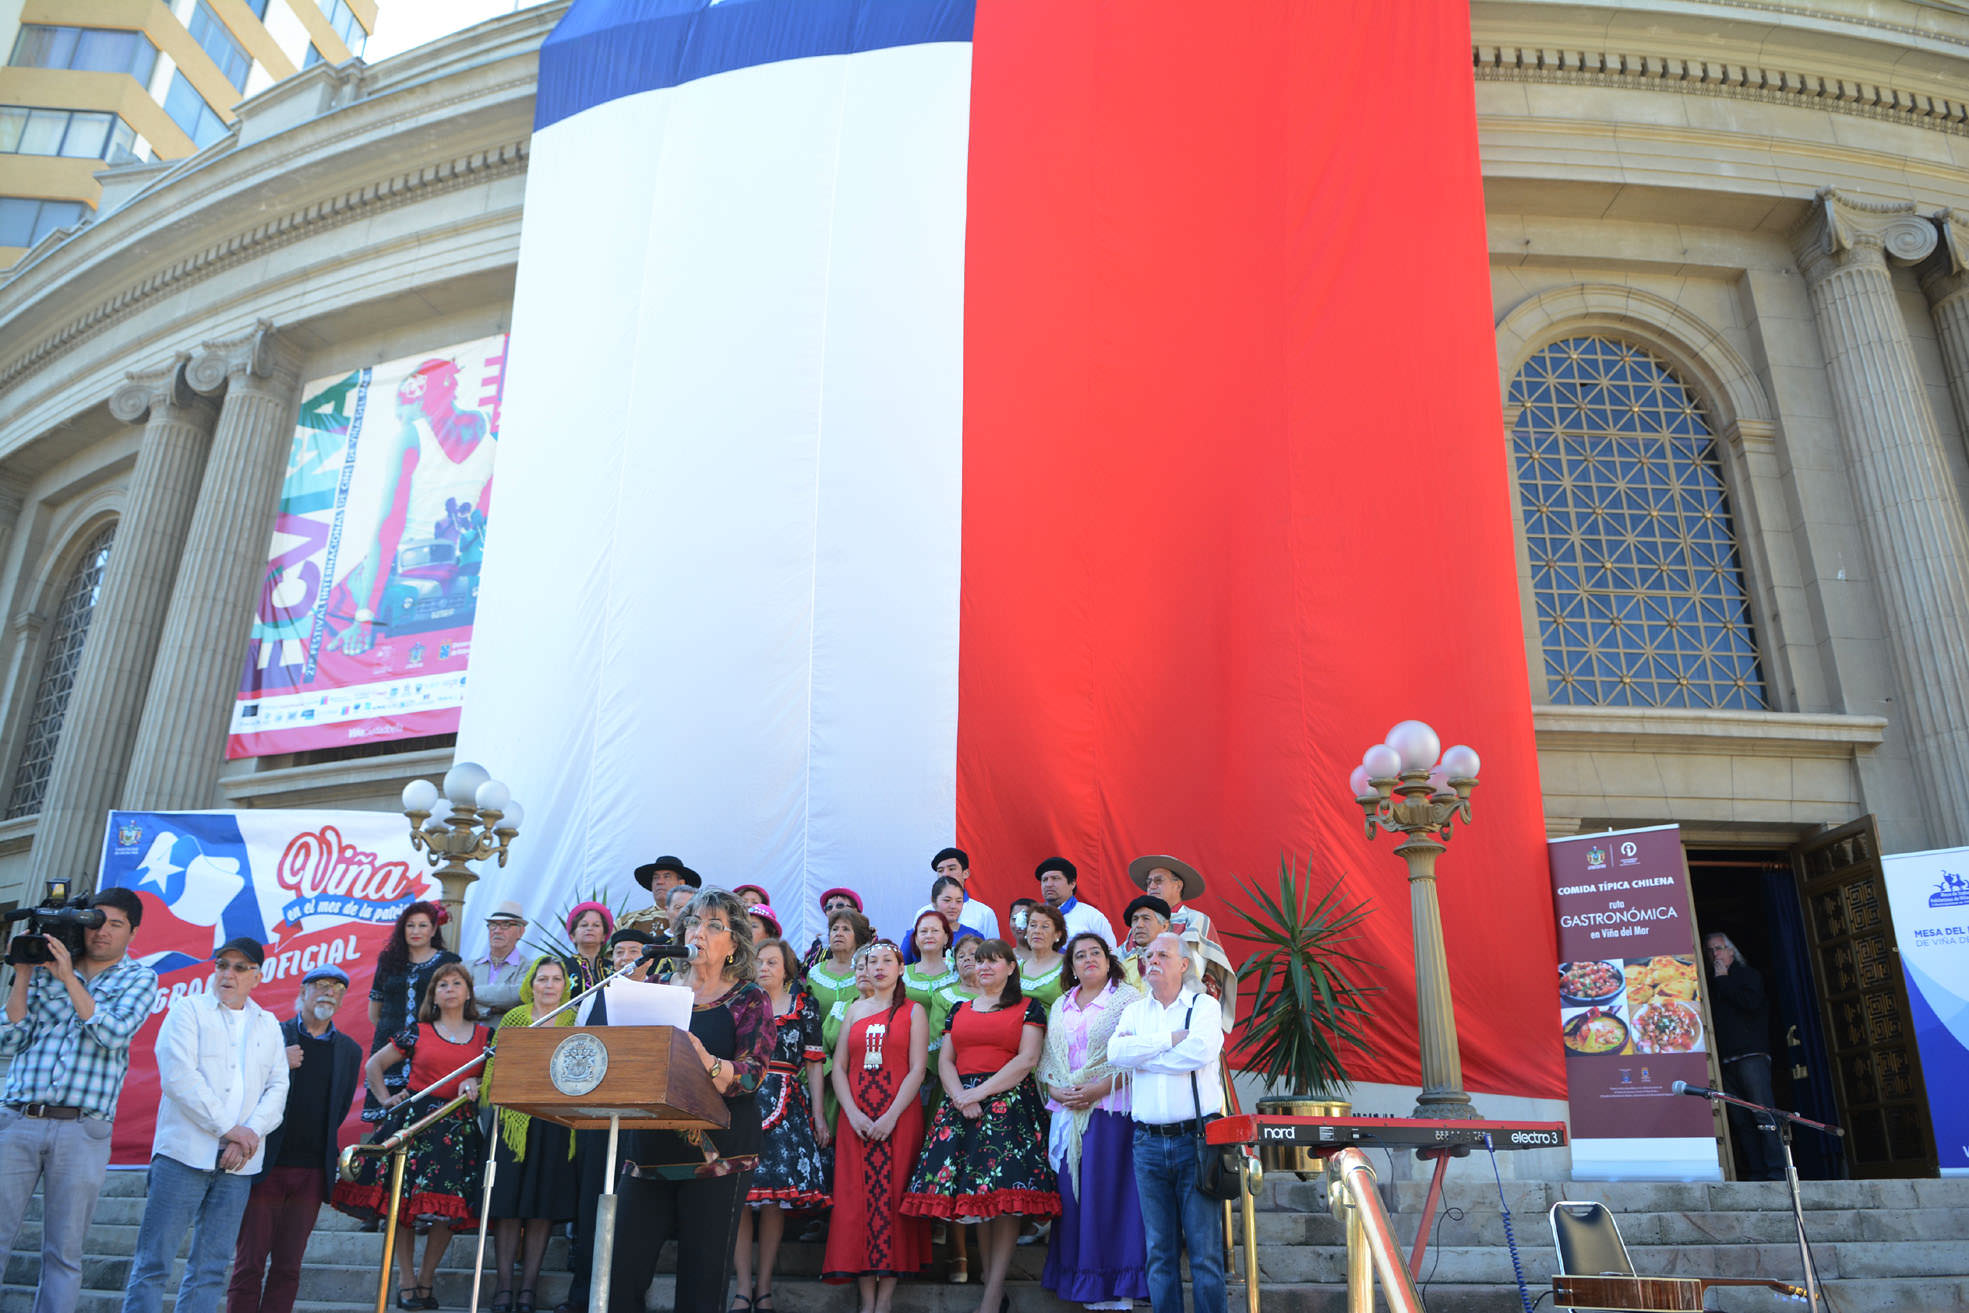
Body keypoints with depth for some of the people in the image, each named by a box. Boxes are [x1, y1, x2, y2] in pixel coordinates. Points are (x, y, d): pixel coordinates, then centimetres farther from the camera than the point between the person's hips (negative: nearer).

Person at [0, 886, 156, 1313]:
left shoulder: (139, 978, 7)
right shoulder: (45, 970, 12)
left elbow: (115, 1033, -10)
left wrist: (67, 977, -10)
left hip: (81, 1131, -1)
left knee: (63, 1253, 3)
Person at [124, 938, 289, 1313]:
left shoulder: (269, 1025, 16)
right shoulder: (189, 1009, 4)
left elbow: (278, 1088, 9)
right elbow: (178, 1076, -8)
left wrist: (250, 1135, -9)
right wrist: (227, 1127, -12)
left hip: (239, 1161, 4)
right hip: (186, 1151, -3)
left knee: (211, 1268, 4)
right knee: (154, 1262, -5)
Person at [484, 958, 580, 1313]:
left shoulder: (575, 1021, 9)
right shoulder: (514, 1018, 9)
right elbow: (496, 1067, 6)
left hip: (558, 1122, 0)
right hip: (515, 1120, 0)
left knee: (544, 1204, 1)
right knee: (508, 1202, -2)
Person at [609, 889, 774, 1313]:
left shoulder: (749, 1000, 2)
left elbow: (752, 1073, -10)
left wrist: (706, 1062, -29)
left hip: (717, 1152, -3)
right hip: (651, 1145, 3)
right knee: (621, 1269, -1)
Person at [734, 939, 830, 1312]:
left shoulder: (805, 1006, 9)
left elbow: (813, 1064, 7)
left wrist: (818, 1115, 1)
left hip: (787, 1106, -1)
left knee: (775, 1196, -4)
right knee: (740, 1193, -5)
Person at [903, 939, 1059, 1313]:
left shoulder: (1028, 1009, 6)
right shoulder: (958, 1010, 19)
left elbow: (1027, 1059, -6)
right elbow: (945, 1061, 13)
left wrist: (981, 1091, -12)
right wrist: (960, 1096, -7)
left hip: (1009, 1103, -4)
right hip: (961, 1104, 4)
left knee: (1004, 1196, -10)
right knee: (974, 1194, 0)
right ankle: (988, 1278, 8)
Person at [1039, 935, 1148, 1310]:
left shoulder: (1127, 998, -1)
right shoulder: (1060, 1007, 17)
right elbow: (1047, 1059, 16)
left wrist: (1100, 1088, -17)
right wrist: (1055, 1090, -3)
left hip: (1111, 1110, -5)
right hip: (1068, 1113, 5)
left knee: (1108, 1195, -5)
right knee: (1074, 1197, 5)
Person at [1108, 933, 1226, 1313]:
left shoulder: (1204, 1005, 4)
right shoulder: (1134, 1011, 14)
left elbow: (1201, 1050, -16)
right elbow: (1116, 1051, -5)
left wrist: (1140, 1057, -6)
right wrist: (1171, 1039, -9)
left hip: (1197, 1138, -3)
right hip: (1149, 1142, 3)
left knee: (1205, 1248, -2)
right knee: (1159, 1250, 6)